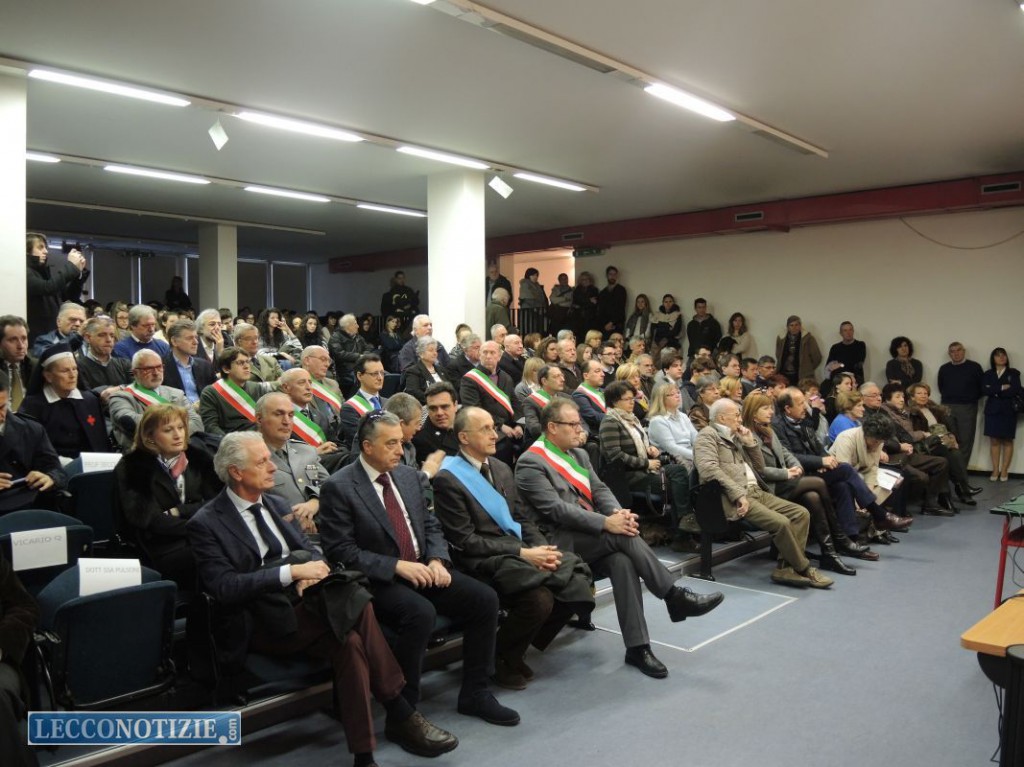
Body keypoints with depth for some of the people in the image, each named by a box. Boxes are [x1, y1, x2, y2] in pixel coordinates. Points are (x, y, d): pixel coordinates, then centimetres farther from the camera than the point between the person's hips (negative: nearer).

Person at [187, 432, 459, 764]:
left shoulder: (274, 505, 15)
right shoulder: (205, 524, -5)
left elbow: (310, 550, 16)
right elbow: (224, 587, -15)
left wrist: (311, 573, -10)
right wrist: (292, 572, -22)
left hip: (301, 601, 6)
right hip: (265, 622, -6)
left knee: (348, 640, -28)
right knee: (358, 609, -28)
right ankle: (401, 715, -19)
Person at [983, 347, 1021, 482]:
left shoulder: (1013, 373, 5)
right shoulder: (988, 374, 10)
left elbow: (1015, 391, -10)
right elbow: (985, 390, -6)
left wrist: (995, 391, -8)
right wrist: (1002, 388, -13)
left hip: (1008, 410, -1)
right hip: (992, 410, 2)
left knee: (1007, 441, 1)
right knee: (994, 441, 0)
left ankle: (1004, 470, 5)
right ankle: (995, 470, 4)